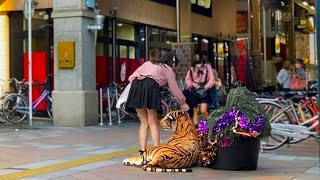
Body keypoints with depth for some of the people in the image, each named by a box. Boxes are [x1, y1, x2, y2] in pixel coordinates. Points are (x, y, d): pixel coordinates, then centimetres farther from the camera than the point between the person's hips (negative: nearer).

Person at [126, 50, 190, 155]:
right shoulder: (168, 69, 22)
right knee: (153, 123, 3)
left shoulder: (147, 63, 34)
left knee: (144, 123, 12)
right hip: (150, 87, -4)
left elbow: (131, 77, 23)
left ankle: (143, 151, 6)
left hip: (135, 85, 4)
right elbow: (175, 89, 22)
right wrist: (184, 104, 31)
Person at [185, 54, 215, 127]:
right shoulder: (191, 69, 1)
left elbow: (211, 79, -3)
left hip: (204, 92, -2)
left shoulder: (207, 67, -2)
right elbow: (187, 80, 6)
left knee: (203, 111, -10)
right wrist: (193, 84, -12)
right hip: (195, 92, 2)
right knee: (195, 111, 6)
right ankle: (196, 127, 14)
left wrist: (207, 86, -19)